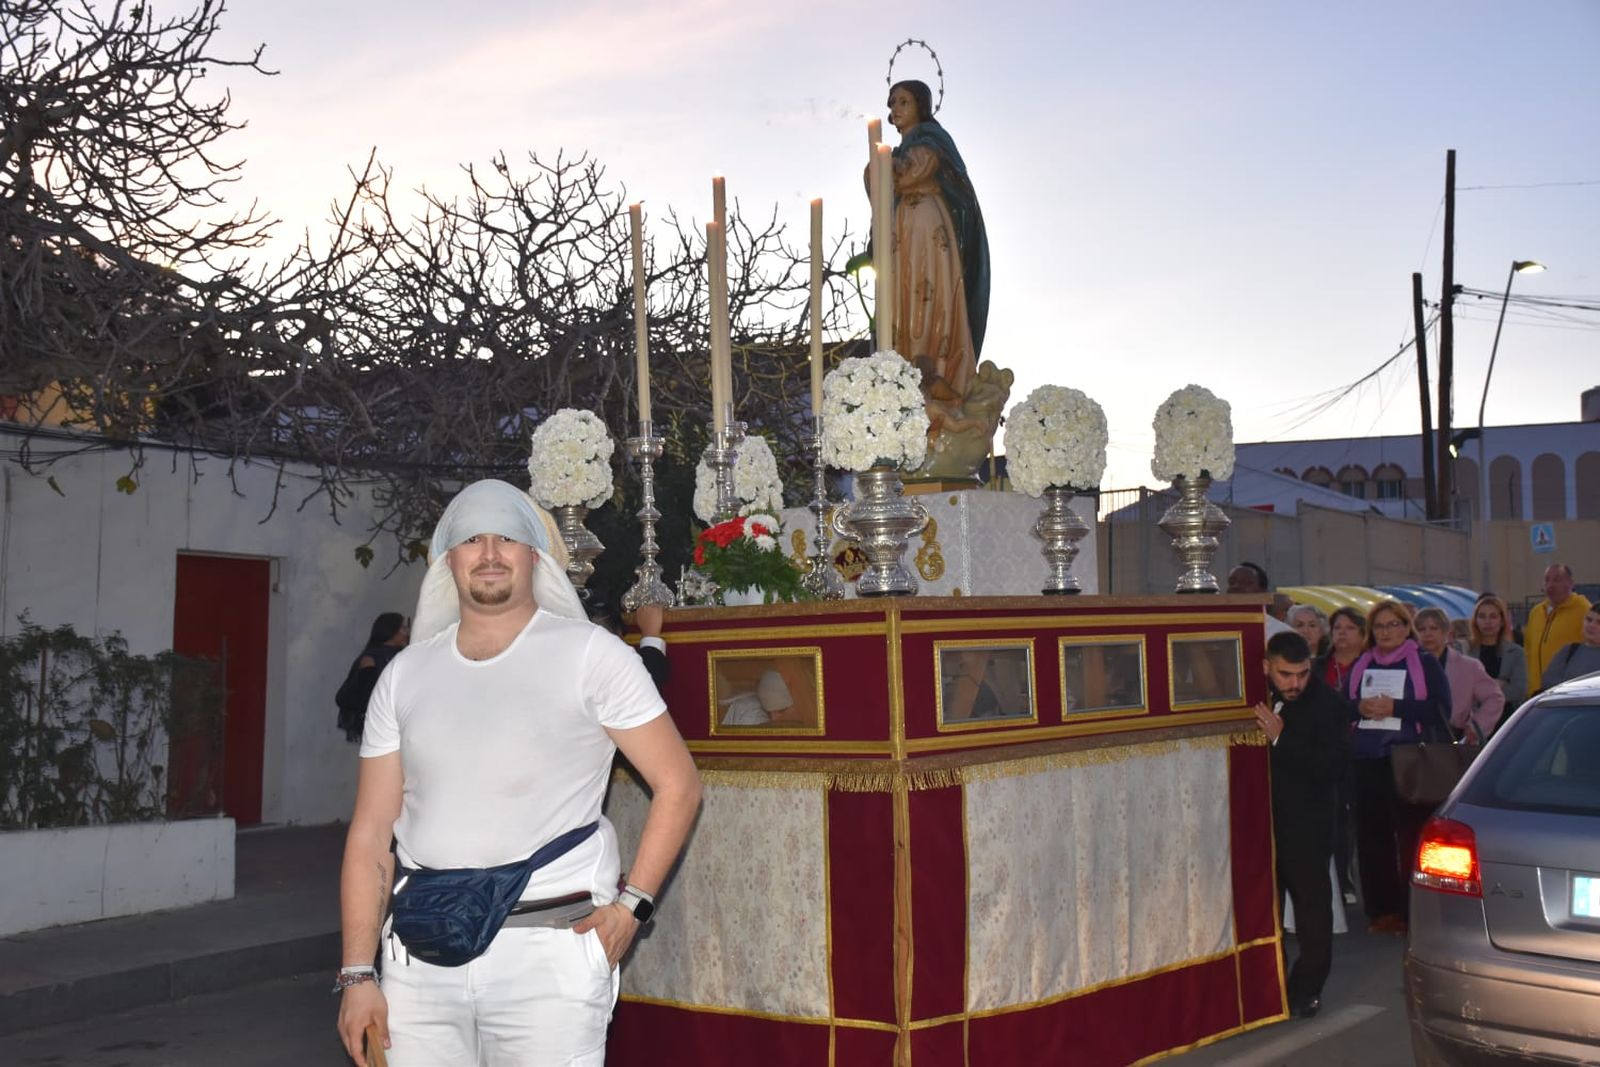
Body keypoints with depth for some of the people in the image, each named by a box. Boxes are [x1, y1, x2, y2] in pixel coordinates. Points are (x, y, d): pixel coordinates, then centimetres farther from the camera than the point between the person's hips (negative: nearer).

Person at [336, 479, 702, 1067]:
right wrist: (358, 974, 3)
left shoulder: (590, 655, -1)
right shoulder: (405, 675, 9)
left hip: (550, 950, -3)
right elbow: (371, 835, 8)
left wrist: (630, 907, -8)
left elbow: (677, 784, 0)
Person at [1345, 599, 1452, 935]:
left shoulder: (1425, 663, 3)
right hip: (1368, 761, 4)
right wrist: (1360, 708, -7)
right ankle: (1381, 909, 11)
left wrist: (1395, 708, -14)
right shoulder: (1361, 666, 16)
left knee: (1412, 835, -6)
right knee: (1372, 835, 3)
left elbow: (1441, 709, -6)